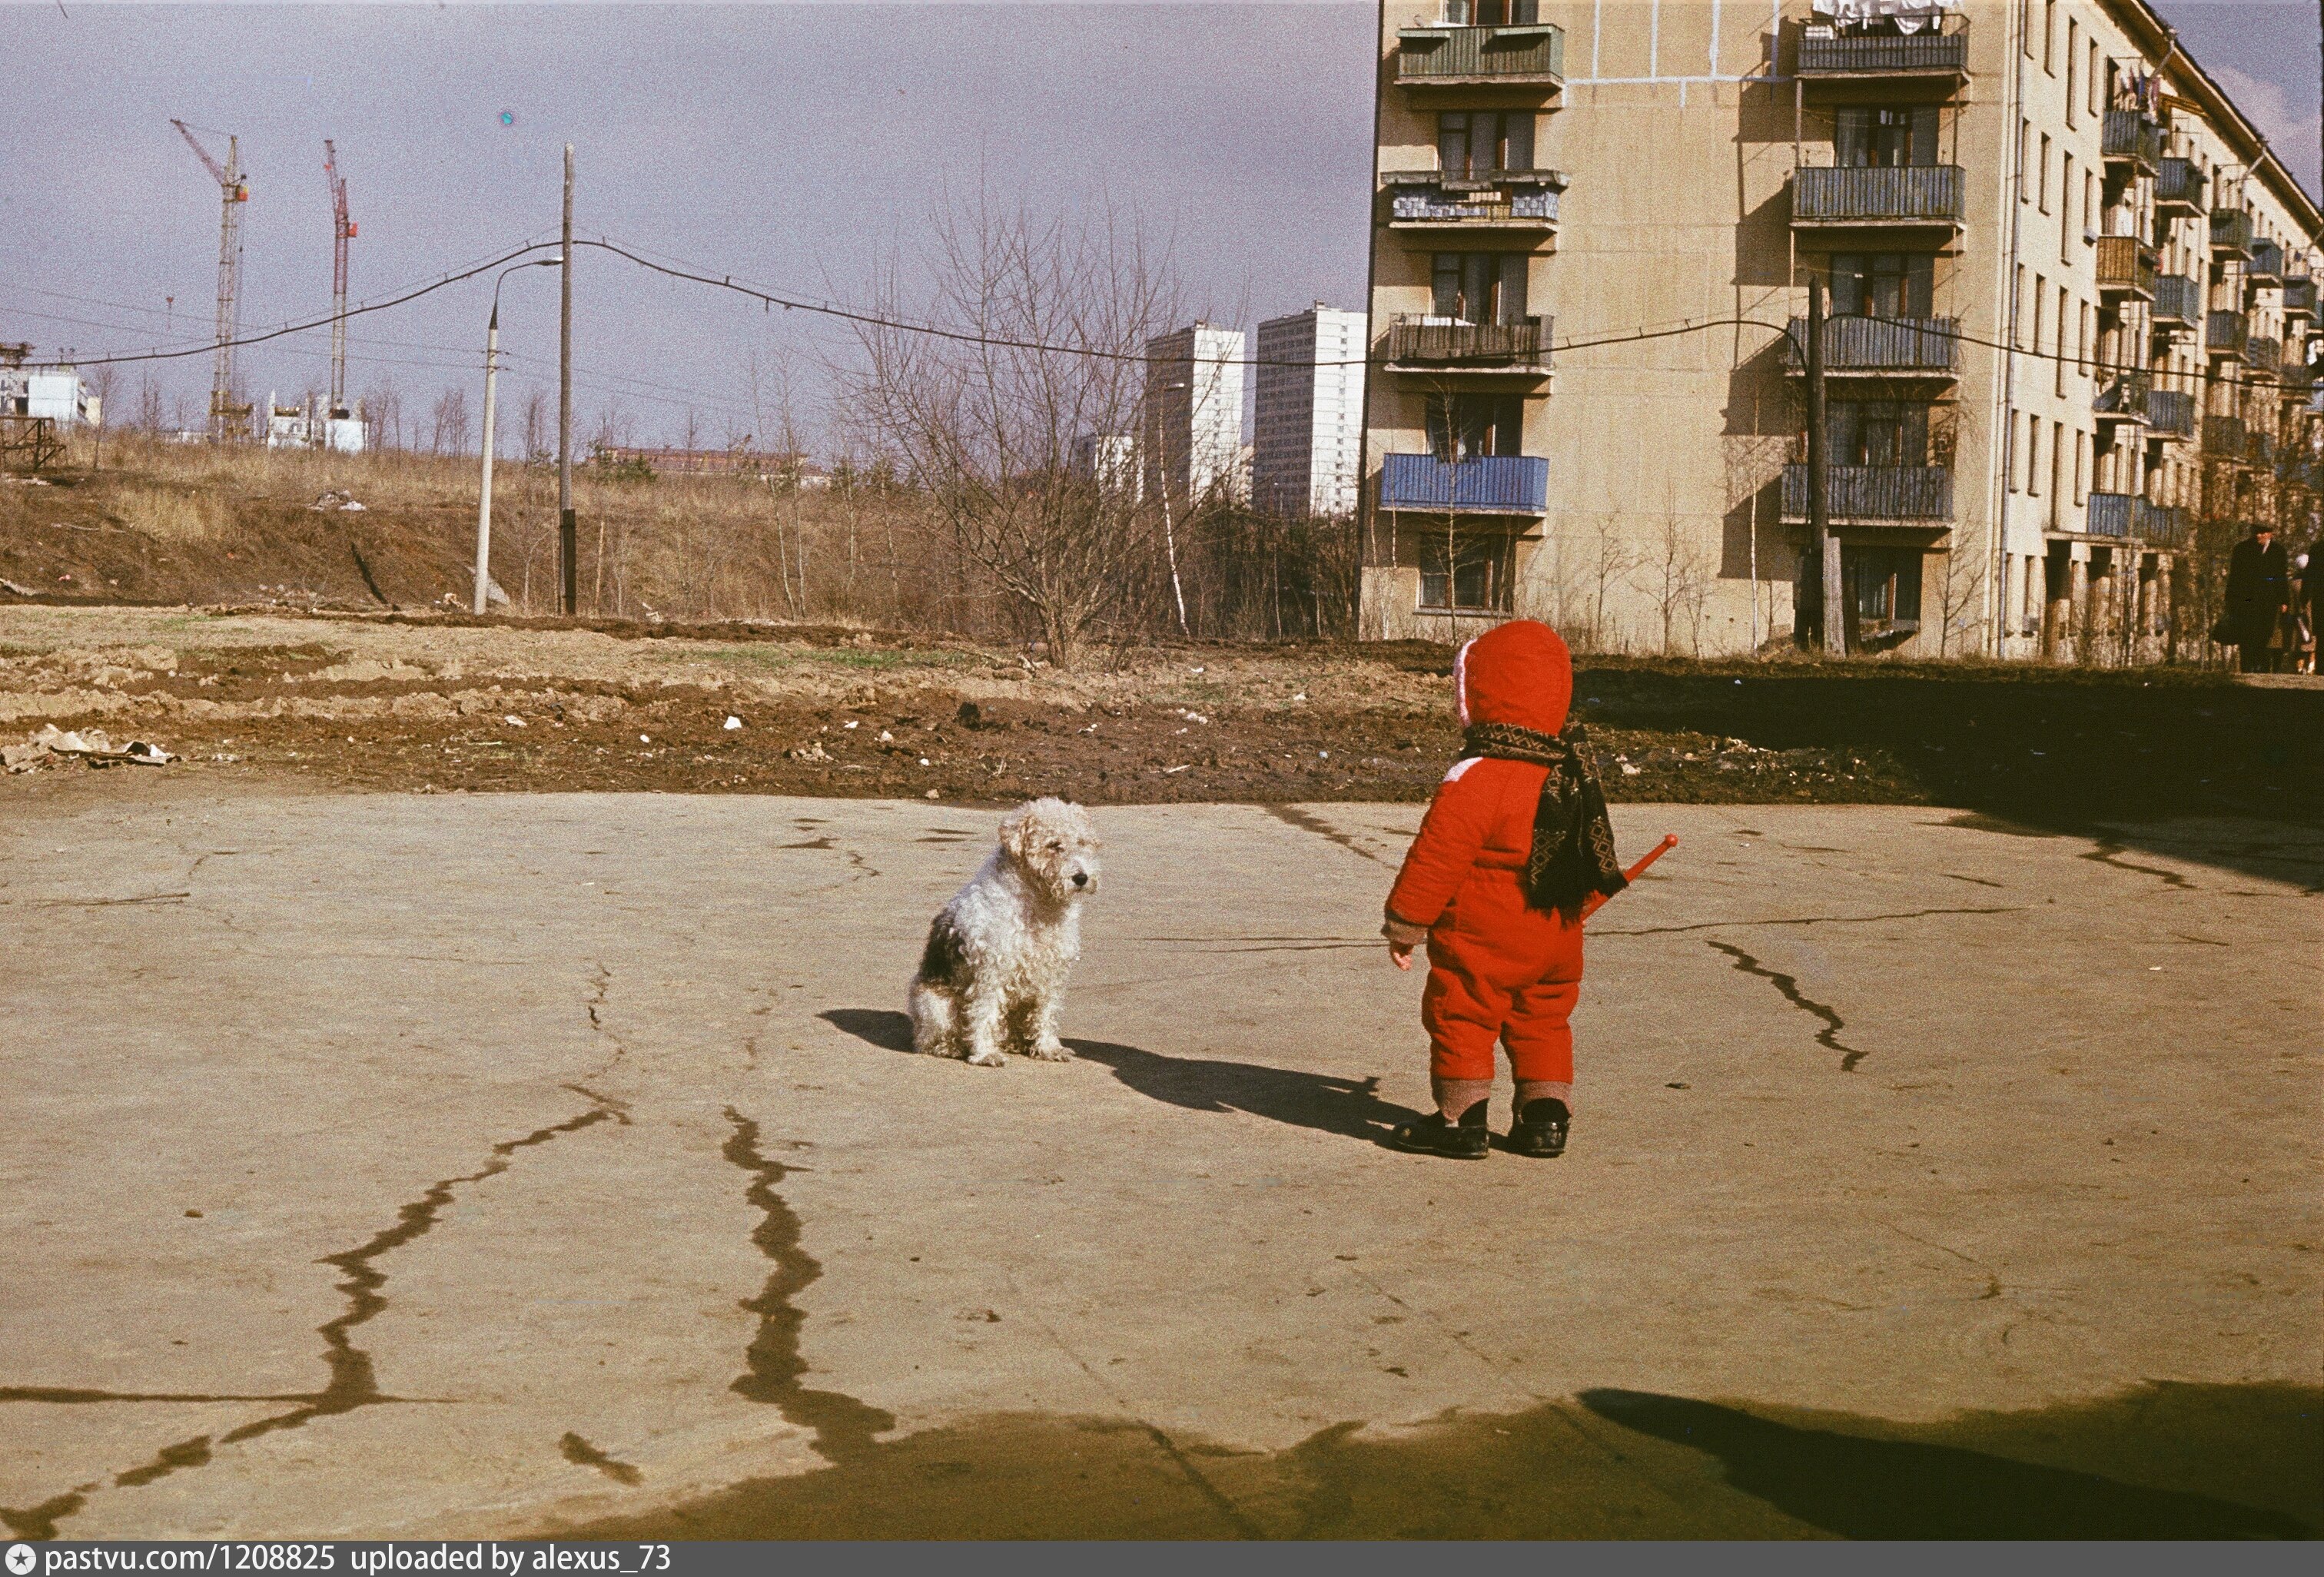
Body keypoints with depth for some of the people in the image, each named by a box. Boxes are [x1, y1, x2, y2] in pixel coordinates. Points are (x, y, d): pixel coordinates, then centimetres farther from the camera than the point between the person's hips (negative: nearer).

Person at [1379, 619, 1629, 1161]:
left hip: (1481, 942, -7)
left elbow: (1435, 858, -19)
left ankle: (1461, 1121, 7)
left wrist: (1404, 924, -10)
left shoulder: (1474, 780, -20)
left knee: (1460, 1020, 5)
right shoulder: (1574, 774, 5)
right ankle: (1546, 1118, 16)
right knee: (1541, 1024, 17)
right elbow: (1593, 850, 18)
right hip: (1555, 942, 7)